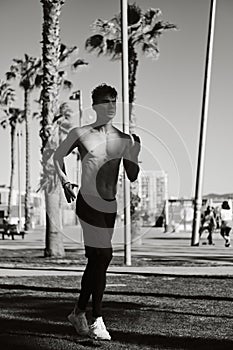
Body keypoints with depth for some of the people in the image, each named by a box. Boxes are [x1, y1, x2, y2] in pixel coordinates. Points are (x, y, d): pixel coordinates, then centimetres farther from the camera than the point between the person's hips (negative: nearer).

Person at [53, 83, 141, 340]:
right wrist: (64, 180, 5)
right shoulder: (81, 134, 0)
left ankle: (79, 313, 28)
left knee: (96, 260, 11)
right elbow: (58, 156, 15)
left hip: (110, 206, 5)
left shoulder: (125, 139, 8)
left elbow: (132, 177, 8)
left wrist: (135, 153, -7)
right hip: (87, 202, -5)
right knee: (102, 257, -13)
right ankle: (97, 321, -7)